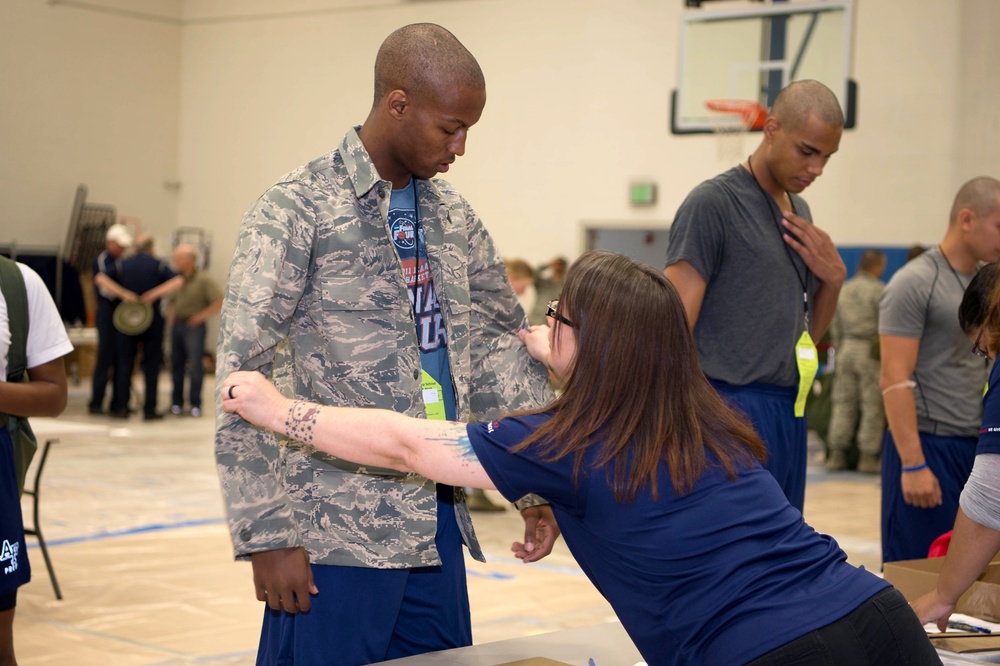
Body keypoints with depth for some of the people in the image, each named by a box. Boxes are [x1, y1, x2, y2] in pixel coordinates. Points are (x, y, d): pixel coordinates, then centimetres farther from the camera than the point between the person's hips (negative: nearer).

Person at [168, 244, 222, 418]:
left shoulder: (203, 279, -9)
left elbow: (220, 301, -13)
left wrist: (202, 315, -13)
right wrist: (171, 314, 9)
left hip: (193, 326, -6)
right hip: (177, 325, 6)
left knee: (195, 365, -4)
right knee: (176, 364, 7)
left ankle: (196, 404, 2)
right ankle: (177, 403, 15)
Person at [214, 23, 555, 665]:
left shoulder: (454, 215, 11)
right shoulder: (297, 211, -9)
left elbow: (503, 347, 15)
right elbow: (242, 381, -12)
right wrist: (267, 534, -16)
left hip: (438, 521, 6)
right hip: (337, 533, -6)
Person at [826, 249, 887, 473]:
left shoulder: (843, 289, 11)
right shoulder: (879, 290, -8)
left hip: (847, 347, 6)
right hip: (871, 349, -6)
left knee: (843, 402, 9)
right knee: (872, 404, -1)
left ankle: (837, 454, 9)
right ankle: (868, 456, -1)